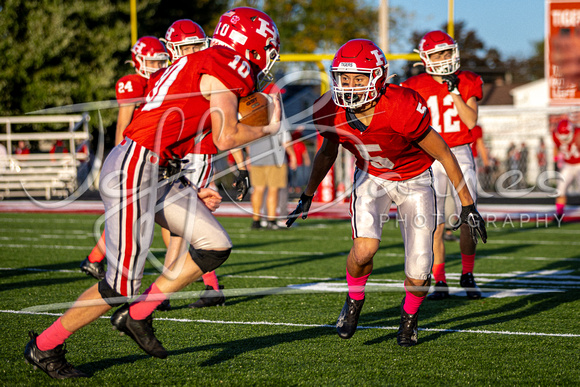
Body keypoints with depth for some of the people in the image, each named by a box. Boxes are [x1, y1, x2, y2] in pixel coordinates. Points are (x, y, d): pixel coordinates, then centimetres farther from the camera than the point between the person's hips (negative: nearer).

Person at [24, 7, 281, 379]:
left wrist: (190, 193, 22)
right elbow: (226, 138, -15)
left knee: (216, 246, 6)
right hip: (133, 170, -10)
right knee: (123, 284, -6)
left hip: (160, 174, 10)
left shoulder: (199, 65, 21)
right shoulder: (226, 67, -8)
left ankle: (137, 315, 13)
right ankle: (45, 346, 9)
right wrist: (267, 129, 4)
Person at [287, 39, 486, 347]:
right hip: (371, 178, 2)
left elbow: (444, 155, -21)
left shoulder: (403, 110, -34)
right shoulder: (332, 112, -20)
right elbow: (327, 151, 5)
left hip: (414, 180, -2)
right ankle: (354, 299, 8)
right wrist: (307, 196, 11)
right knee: (365, 249, -26)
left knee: (418, 278, -7)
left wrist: (467, 205, -14)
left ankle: (409, 317, 29)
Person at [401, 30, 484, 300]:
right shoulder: (417, 87, 0)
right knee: (435, 221, -3)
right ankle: (440, 281, 4)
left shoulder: (467, 83, 2)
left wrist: (453, 91, -14)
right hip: (430, 157, -1)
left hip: (460, 154, 1)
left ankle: (467, 276, 8)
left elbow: (471, 121, -9)